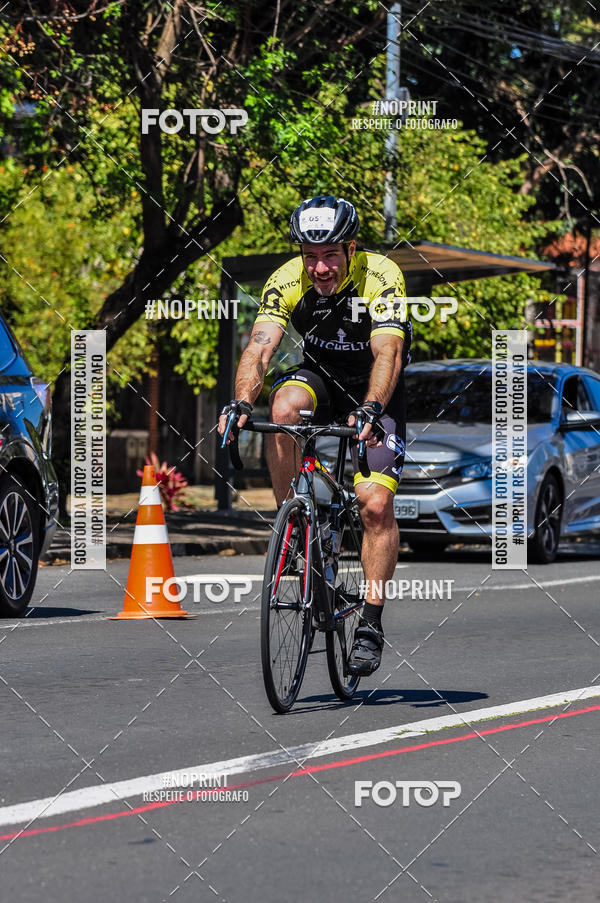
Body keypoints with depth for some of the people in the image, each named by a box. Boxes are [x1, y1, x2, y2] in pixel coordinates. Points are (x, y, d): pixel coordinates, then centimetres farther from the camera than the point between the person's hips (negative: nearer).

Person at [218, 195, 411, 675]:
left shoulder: (381, 276, -27)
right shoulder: (287, 280, -20)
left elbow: (388, 352, -37)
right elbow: (260, 347, -29)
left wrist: (371, 409, -54)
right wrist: (241, 402, -47)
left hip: (375, 389, -2)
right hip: (319, 375, 2)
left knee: (376, 505, -17)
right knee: (284, 407, -34)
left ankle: (371, 623, -4)